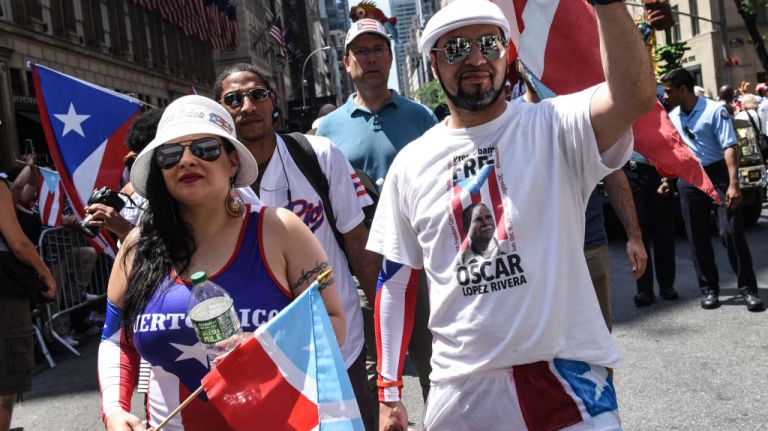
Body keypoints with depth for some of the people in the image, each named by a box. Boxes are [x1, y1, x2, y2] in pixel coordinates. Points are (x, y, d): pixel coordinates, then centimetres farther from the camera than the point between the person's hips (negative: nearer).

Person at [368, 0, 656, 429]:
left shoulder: (552, 127, -5)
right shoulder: (411, 164, 4)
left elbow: (635, 96, -26)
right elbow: (396, 284, 8)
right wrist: (389, 394, 7)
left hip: (566, 374, -3)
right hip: (461, 388, 3)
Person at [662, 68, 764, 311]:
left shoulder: (714, 110, -8)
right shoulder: (672, 118, 10)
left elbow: (730, 147, -14)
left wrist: (733, 184, -22)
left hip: (717, 176, -5)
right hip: (689, 181, 5)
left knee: (731, 232, -10)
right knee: (697, 238, 5)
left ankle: (749, 289, -1)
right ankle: (709, 289, 15)